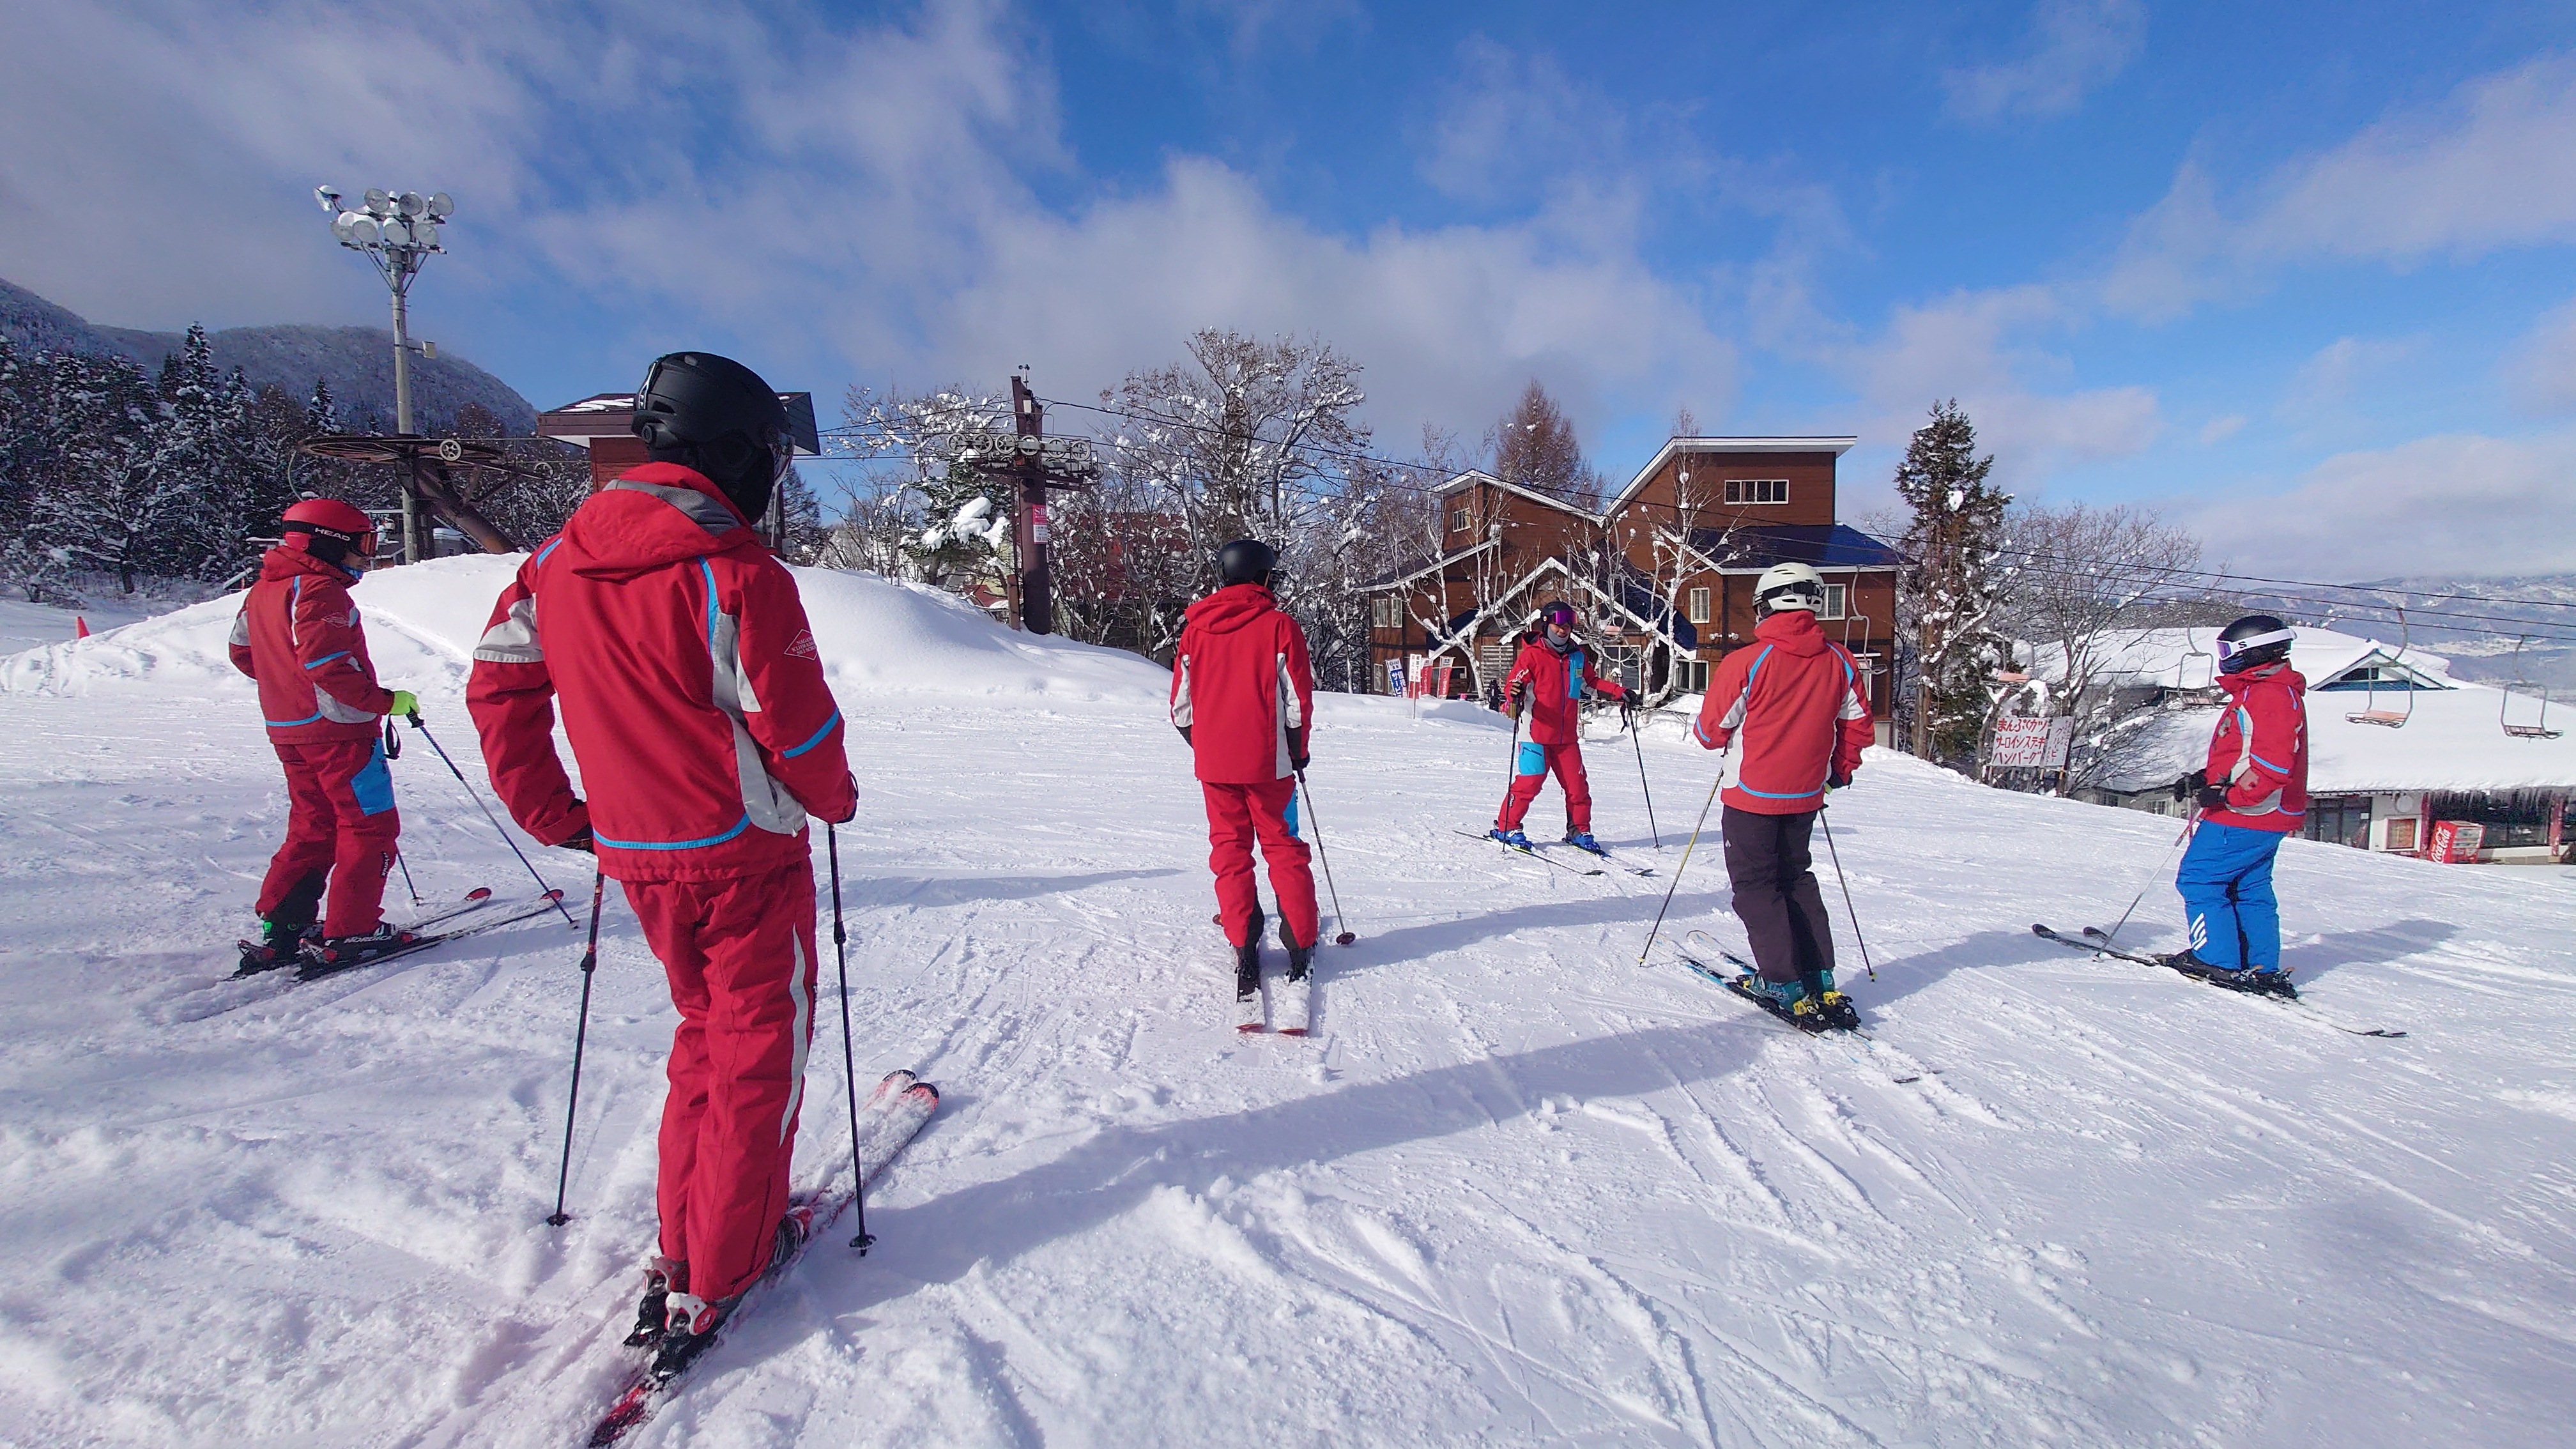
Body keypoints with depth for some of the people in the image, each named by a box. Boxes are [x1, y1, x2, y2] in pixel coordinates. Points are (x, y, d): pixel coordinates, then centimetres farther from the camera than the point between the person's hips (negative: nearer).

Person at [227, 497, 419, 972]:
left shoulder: (263, 590, 15)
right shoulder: (321, 591, -15)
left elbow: (243, 653, 22)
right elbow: (327, 663, -25)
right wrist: (384, 701, -19)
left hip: (287, 729, 9)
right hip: (337, 729, -9)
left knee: (313, 829, 18)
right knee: (371, 827, -2)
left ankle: (278, 926, 19)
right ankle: (350, 933, -1)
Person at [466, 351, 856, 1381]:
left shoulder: (559, 558, 4)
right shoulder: (732, 570, -19)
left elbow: (498, 685, 9)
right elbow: (797, 724, -18)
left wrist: (553, 814, 15)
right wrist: (835, 797, 2)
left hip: (638, 858, 7)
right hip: (744, 855, -7)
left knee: (705, 1034, 23)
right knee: (758, 1053, 9)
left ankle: (681, 1247, 32)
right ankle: (715, 1277, 18)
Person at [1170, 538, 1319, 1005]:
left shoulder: (1195, 627, 3)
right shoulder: (1279, 625, -6)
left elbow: (1181, 703, 6)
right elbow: (1298, 701, -5)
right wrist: (1298, 752, 9)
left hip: (1213, 761, 2)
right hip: (1267, 761, -2)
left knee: (1229, 850, 10)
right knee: (1282, 848, 9)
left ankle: (1245, 949, 7)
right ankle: (1300, 946, 10)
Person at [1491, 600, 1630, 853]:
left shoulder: (1578, 655, 11)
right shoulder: (1532, 654, -5)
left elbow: (1591, 681, 26)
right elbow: (1512, 683, -11)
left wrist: (1617, 691, 14)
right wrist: (1515, 692, -33)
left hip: (1567, 736, 5)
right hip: (1536, 734, -5)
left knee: (1577, 785, 5)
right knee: (1529, 783, -7)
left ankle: (1579, 831, 22)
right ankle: (1506, 827, 8)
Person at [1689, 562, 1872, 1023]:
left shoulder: (1747, 661, -17)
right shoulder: (1839, 662, -1)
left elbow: (1712, 731, -11)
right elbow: (1857, 727, 8)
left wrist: (1700, 728, 11)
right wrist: (1839, 771, 23)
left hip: (1752, 795, -5)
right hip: (1806, 796, 5)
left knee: (1755, 884, 6)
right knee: (1796, 879, 20)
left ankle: (1782, 983, 3)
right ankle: (1820, 980, 18)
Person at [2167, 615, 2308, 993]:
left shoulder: (2269, 695, -18)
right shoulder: (2259, 691, 17)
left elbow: (2274, 765, -26)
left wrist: (2227, 795, -25)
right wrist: (2207, 779, 15)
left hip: (2244, 817, -11)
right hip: (2266, 818, 11)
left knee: (2198, 879, -5)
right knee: (2251, 889, 15)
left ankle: (2217, 960, -2)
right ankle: (2263, 970, 20)